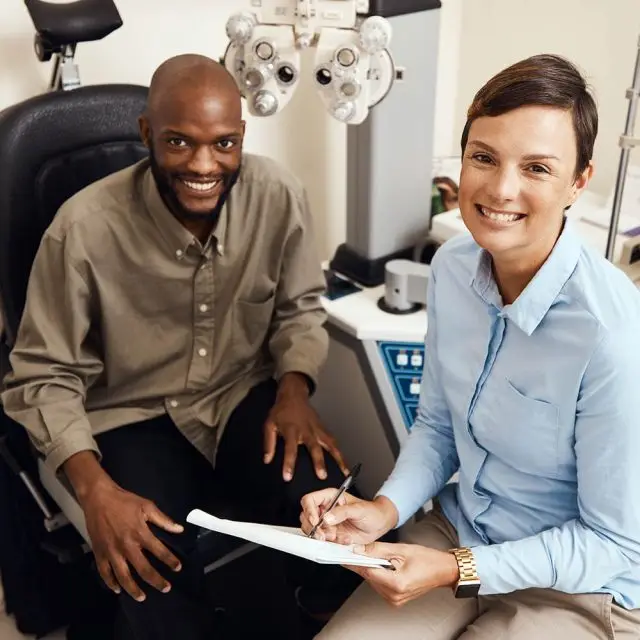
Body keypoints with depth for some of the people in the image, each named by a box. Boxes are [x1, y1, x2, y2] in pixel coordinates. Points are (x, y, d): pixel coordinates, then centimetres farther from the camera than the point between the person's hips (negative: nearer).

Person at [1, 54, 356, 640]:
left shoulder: (279, 196, -13)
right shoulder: (85, 228, -22)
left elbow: (300, 309, 5)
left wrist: (294, 388, -15)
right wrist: (94, 487, -26)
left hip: (245, 397, 3)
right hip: (132, 416, -2)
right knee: (156, 583, -27)